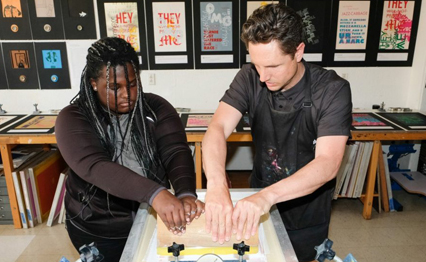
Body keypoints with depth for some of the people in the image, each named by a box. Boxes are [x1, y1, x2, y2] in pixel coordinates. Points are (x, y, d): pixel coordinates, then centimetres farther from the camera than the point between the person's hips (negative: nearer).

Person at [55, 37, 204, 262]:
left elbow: (176, 152, -19)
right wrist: (155, 193, -46)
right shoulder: (73, 119, -15)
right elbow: (95, 167, -31)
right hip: (99, 230, -2)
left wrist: (186, 194, -39)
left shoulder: (156, 108, -7)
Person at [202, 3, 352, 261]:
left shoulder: (332, 91, -23)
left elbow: (327, 164, -33)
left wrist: (268, 195, -48)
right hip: (257, 204, 3)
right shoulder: (250, 78, -15)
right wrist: (217, 185, -44)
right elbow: (218, 128, -26)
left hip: (305, 216, -2)